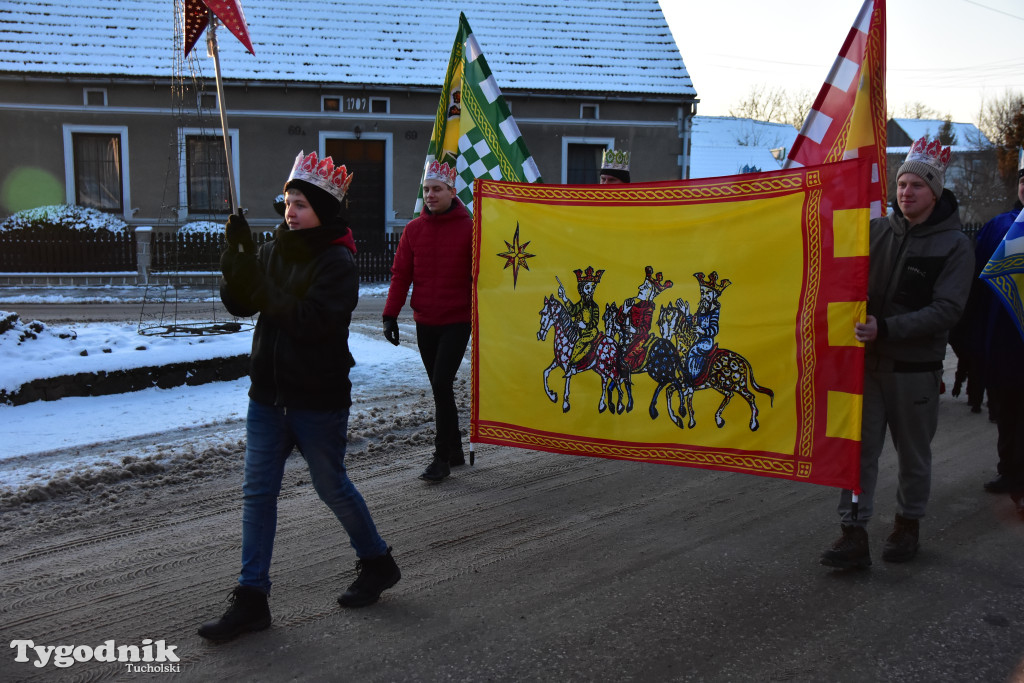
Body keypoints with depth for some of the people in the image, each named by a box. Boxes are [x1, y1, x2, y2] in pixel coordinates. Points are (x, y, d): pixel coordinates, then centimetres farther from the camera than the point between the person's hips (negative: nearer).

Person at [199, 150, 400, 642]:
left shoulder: (338, 263, -13)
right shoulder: (275, 250, 6)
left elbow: (313, 320, -25)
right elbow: (239, 305, 2)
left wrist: (262, 287, -25)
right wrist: (237, 260, -13)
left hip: (319, 399, -6)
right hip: (268, 394, 6)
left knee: (332, 487, 9)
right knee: (257, 492, 5)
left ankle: (377, 564, 32)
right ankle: (251, 599, 13)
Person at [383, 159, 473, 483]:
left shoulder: (468, 229, -5)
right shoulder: (414, 229, 5)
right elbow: (401, 274, 6)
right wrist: (390, 315, 0)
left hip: (457, 322, -4)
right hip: (424, 322, 4)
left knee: (441, 384, -11)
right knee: (439, 386, 11)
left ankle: (442, 457, -1)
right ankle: (454, 450, 24)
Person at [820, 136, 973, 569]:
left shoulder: (954, 244, -5)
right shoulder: (876, 230, 4)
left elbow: (947, 310, -15)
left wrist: (886, 329, -25)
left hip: (915, 367, -2)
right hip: (866, 360, 2)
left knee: (914, 455, 12)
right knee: (858, 449, -1)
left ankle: (907, 526, 31)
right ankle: (854, 537, 3)